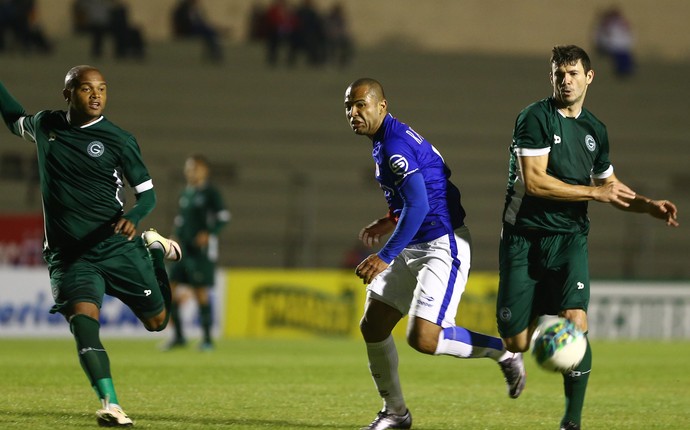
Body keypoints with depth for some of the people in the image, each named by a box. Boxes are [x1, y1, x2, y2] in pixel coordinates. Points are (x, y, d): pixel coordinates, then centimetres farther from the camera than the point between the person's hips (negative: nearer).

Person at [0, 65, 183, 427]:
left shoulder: (119, 140, -5)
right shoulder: (45, 126, 6)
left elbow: (147, 193, -1)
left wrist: (132, 217, -22)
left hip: (118, 247, -1)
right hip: (68, 256, 1)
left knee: (156, 321, 12)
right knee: (83, 320, -25)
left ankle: (155, 248, 40)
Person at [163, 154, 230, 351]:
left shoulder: (210, 192, -5)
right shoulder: (185, 193, 16)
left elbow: (223, 216, -10)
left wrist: (209, 233, -21)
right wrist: (176, 236, 10)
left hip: (202, 248, -7)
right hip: (183, 248, 7)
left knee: (200, 291, -5)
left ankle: (207, 339, 3)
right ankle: (178, 336, 6)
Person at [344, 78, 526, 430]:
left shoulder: (394, 144, -19)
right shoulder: (386, 140, 13)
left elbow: (418, 204, -27)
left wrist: (385, 257, -29)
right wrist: (390, 222, 20)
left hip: (443, 248, -10)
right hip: (414, 248, 10)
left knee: (423, 338, -19)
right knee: (372, 326, 5)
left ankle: (503, 352, 2)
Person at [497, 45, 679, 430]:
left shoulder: (595, 130, 11)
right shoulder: (536, 118, -8)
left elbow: (611, 188, 25)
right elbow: (534, 181, -18)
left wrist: (649, 206, 8)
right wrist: (595, 192, -15)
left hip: (570, 239, 3)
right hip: (525, 237, -3)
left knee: (575, 325, -19)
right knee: (517, 344, -1)